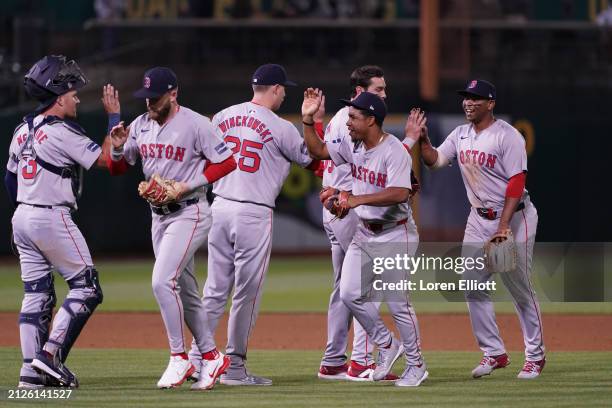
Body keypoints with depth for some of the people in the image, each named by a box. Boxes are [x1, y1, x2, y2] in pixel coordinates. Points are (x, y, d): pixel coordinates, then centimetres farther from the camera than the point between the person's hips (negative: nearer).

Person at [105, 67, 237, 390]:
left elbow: (227, 162, -11)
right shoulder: (141, 125, 7)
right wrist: (118, 147, -10)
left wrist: (189, 184, -19)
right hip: (158, 216, 8)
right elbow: (117, 169, 12)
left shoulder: (195, 124, -13)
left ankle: (179, 358, -12)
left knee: (163, 281, -20)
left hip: (189, 213, -8)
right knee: (185, 292, 12)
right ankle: (211, 357, 23)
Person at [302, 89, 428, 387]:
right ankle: (387, 345, 20)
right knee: (350, 294, 1)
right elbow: (318, 151, 15)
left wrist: (357, 199, -39)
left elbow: (400, 194, -34)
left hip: (395, 234, -8)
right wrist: (308, 119, 1)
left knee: (396, 302, -6)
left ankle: (416, 365, 9)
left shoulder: (395, 152, -21)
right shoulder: (352, 145, 3)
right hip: (364, 232, 8)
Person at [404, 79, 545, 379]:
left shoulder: (507, 136, -15)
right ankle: (494, 353, 13)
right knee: (472, 287, 3)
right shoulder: (460, 135, 7)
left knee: (520, 289, -2)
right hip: (479, 218, 7)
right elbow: (435, 161, 6)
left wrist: (504, 225, -24)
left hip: (514, 216, -7)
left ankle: (535, 356, 10)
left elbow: (516, 182, -19)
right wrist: (421, 139, -12)